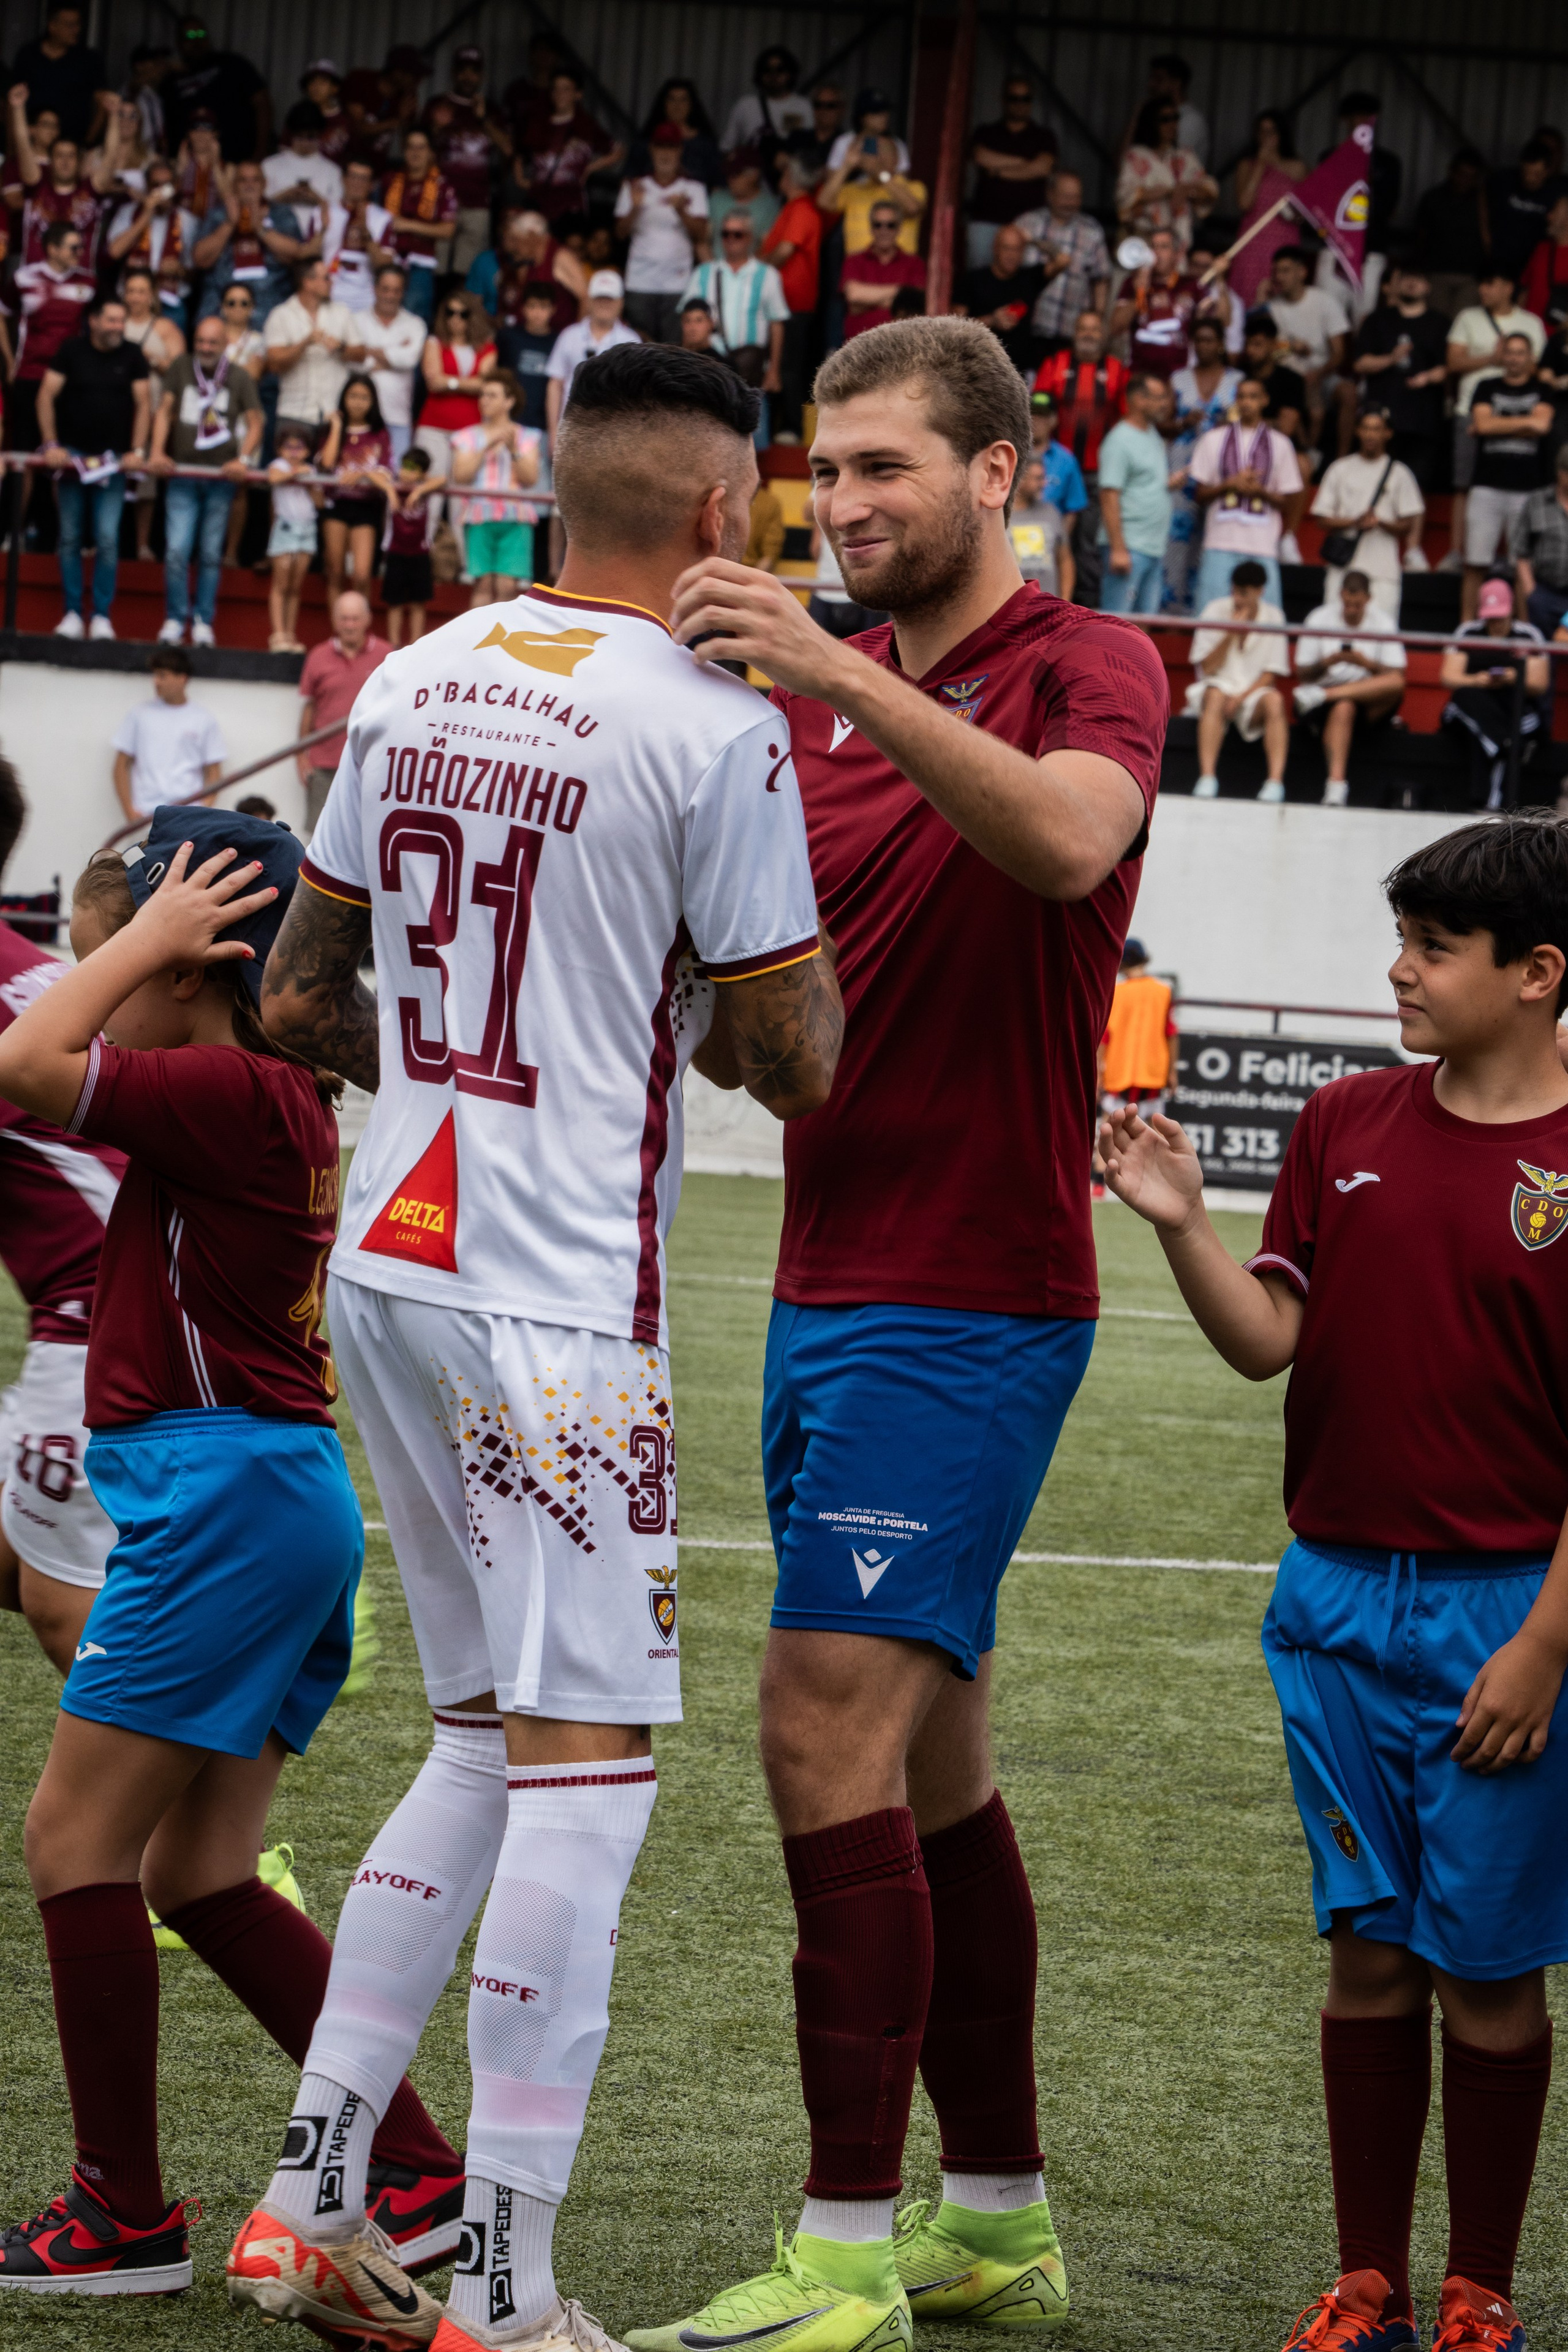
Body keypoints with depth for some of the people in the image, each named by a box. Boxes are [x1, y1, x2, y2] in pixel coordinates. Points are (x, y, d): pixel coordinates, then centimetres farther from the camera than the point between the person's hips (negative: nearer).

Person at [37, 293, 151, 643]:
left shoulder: (132, 357, 3)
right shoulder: (72, 351, 0)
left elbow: (142, 405, 3)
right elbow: (46, 396, -2)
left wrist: (138, 451, -7)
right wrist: (51, 444, -8)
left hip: (112, 458, 0)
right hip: (72, 455, 0)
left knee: (108, 539, -7)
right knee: (70, 538, 3)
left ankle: (102, 615, -1)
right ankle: (72, 612, 10)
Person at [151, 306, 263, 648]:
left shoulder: (239, 379, 2)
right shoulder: (181, 369, 4)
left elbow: (254, 424, 4)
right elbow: (165, 411, 5)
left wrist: (243, 459, -12)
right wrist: (157, 452, -8)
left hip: (220, 478, 0)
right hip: (182, 476, 0)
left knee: (211, 555, 5)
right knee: (176, 552, -8)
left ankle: (204, 623, 12)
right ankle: (174, 620, 2)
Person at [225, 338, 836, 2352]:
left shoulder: (414, 682, 9)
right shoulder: (715, 727, -11)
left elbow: (298, 999, 17)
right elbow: (798, 1065, -8)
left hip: (384, 1264, 7)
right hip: (556, 1300, -7)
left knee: (489, 1737, 17)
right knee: (586, 1755, -3)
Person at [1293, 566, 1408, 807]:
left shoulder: (1383, 623, 6)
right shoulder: (1320, 619, 5)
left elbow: (1397, 676, -1)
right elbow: (1302, 673, 4)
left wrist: (1367, 664, -19)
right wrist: (1325, 664, -17)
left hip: (1371, 706, 1)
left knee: (1396, 684, -32)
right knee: (1343, 708, -39)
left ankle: (1320, 697, -37)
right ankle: (1336, 784, -51)